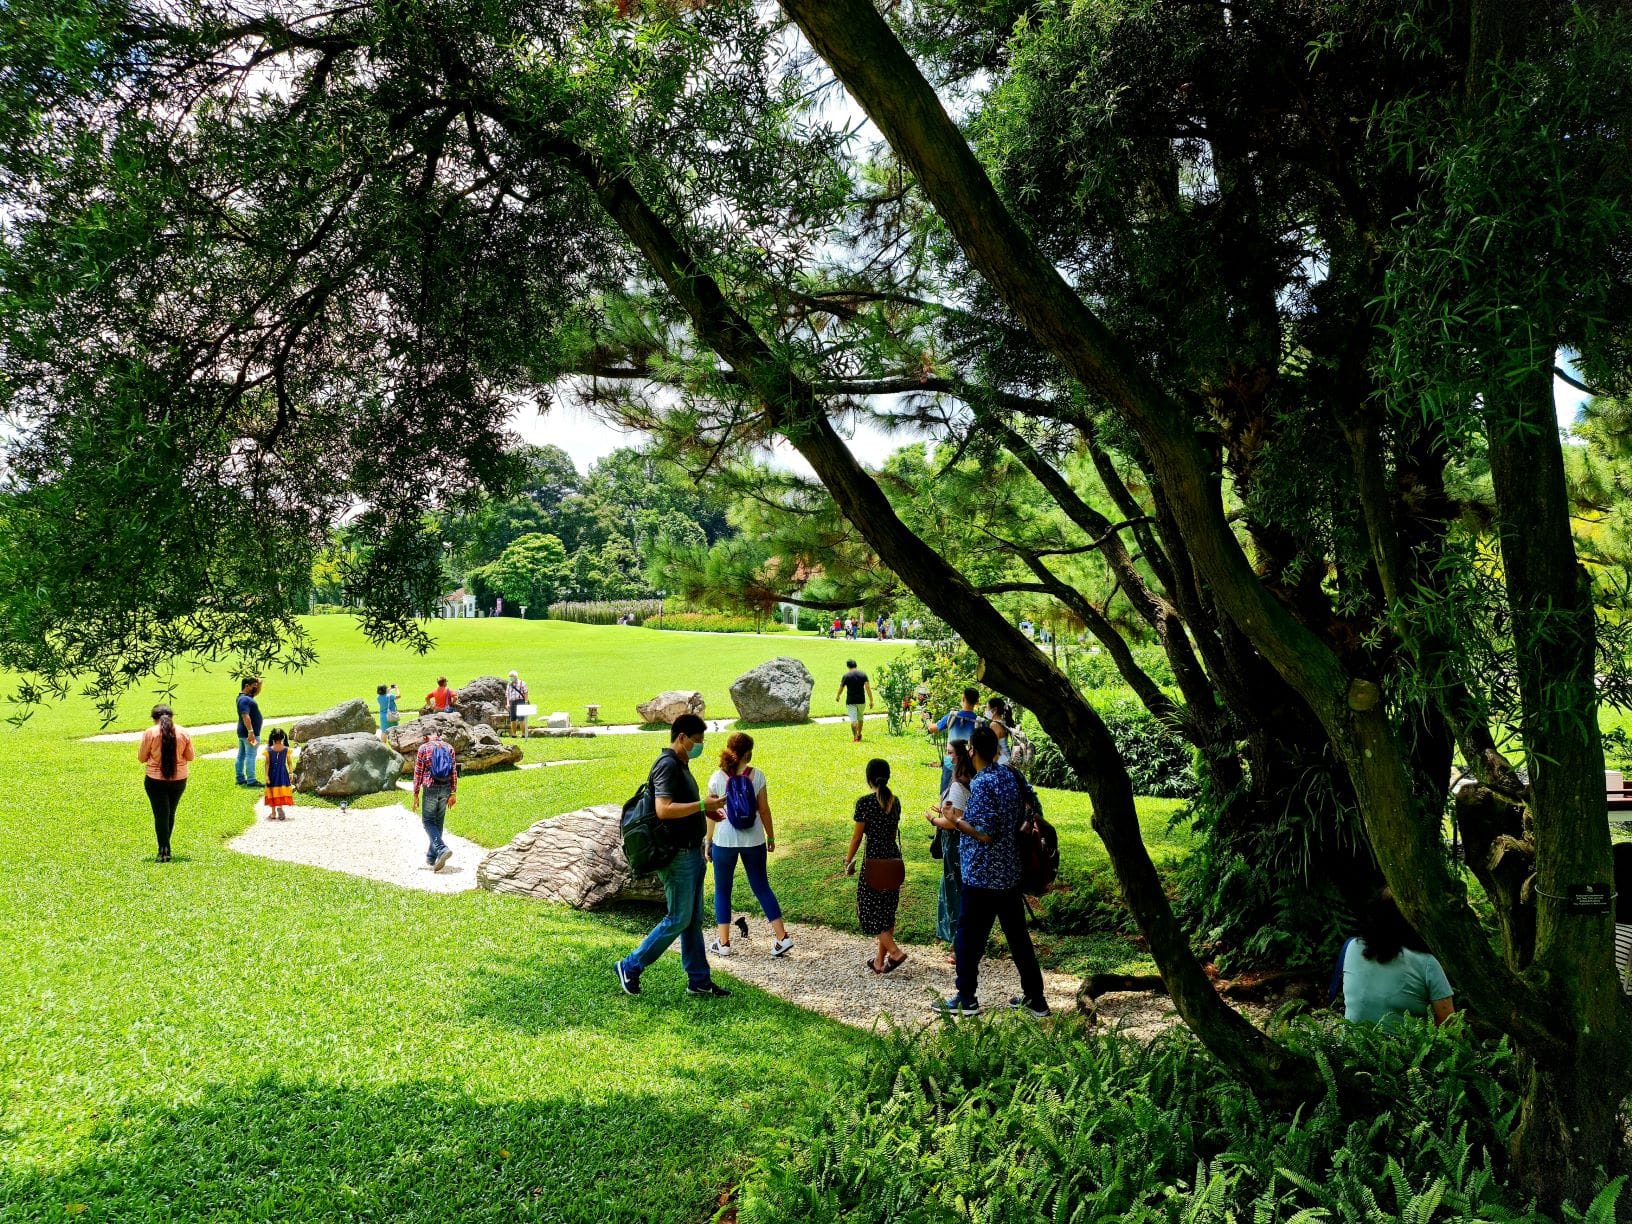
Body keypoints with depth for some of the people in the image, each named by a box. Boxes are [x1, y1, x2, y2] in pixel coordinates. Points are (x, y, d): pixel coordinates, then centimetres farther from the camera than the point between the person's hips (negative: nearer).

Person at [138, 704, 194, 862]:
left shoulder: (150, 733, -9)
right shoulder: (183, 733, -1)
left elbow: (141, 758, -3)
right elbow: (190, 756, 5)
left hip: (156, 780, -3)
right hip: (179, 779, 3)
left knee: (161, 815, 2)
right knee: (170, 813, 18)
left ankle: (164, 851, -1)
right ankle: (165, 847, 29)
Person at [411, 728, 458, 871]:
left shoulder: (424, 748, -4)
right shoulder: (449, 747, 6)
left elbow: (418, 773, -6)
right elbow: (454, 772, 3)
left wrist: (416, 795, 0)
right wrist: (453, 793, 6)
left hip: (431, 788, -4)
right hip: (446, 789, 4)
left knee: (428, 821, 2)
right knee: (439, 822, 14)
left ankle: (442, 849, -20)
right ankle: (431, 856, 21)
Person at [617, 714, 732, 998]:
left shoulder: (680, 764, 14)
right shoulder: (667, 765, -18)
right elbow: (664, 810, -29)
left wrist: (704, 810, 11)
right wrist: (702, 805, -26)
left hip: (691, 852, 10)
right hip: (677, 855, -10)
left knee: (694, 919, 13)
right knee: (678, 919, -3)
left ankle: (698, 980, 20)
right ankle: (630, 967, 9)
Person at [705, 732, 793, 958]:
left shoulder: (717, 778, -7)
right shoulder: (757, 775, -7)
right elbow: (764, 810, -3)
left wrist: (708, 843, 6)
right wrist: (771, 837, 9)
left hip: (725, 841, -1)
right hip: (753, 841, 1)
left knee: (722, 890, 14)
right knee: (762, 887, 12)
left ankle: (723, 942, 15)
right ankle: (782, 936, 7)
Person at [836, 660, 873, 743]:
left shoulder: (846, 676, -5)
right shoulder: (863, 674, -1)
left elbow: (841, 688, 6)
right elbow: (868, 688, -7)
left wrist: (837, 696, 26)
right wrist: (871, 701, -4)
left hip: (850, 701, -3)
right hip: (861, 700, 3)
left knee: (853, 719, -4)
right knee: (860, 718, 21)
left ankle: (855, 737, -11)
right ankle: (859, 735, 34)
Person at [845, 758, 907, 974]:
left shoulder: (865, 802, -13)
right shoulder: (895, 802, 5)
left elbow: (857, 836, -8)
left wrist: (848, 860, 5)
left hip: (874, 861, -6)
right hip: (894, 861, 6)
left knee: (870, 910, 5)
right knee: (887, 911, 14)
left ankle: (895, 952, -7)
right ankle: (880, 960, 20)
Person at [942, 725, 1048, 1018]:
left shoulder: (981, 784, -19)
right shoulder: (1009, 775, 5)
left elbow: (985, 834, -22)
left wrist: (954, 822, -11)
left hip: (982, 875, -8)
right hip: (1010, 871, 8)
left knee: (969, 937, 6)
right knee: (1017, 934, 14)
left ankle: (966, 999, 15)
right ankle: (1035, 998, 19)